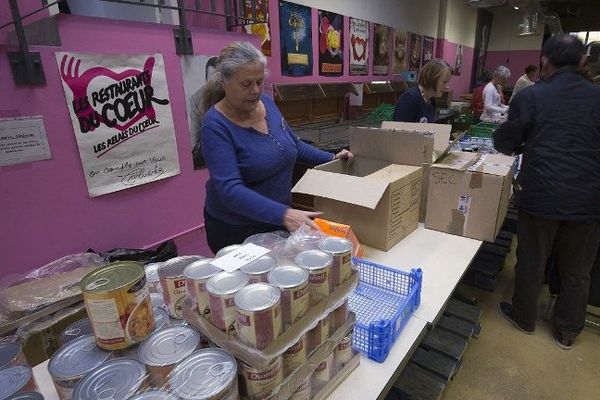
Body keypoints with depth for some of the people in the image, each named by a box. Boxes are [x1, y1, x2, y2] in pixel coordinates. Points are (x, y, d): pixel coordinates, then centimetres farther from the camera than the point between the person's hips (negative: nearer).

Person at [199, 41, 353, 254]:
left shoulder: (266, 103, -4)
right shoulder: (216, 125, -22)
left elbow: (293, 145, 12)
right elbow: (230, 189, -32)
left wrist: (331, 159, 4)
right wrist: (283, 214, -42)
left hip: (278, 221, 6)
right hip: (236, 230, -6)